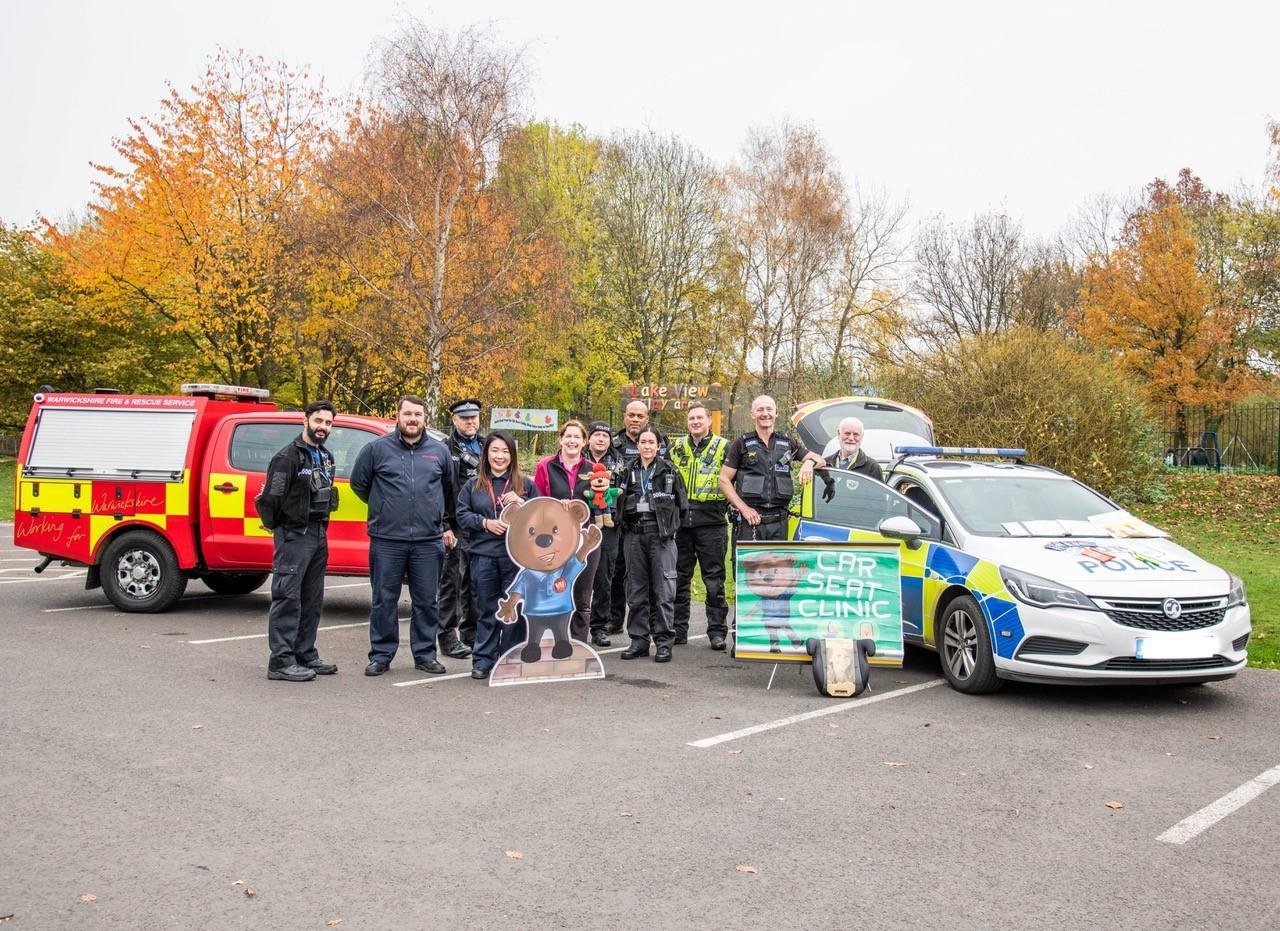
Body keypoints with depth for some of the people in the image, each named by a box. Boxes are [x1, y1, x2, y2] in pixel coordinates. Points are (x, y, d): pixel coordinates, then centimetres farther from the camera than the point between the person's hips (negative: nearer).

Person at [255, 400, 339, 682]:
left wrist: (321, 526, 12)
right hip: (294, 536, -8)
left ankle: (305, 655, 20)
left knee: (312, 600, 12)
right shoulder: (288, 457, -11)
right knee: (287, 597, -7)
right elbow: (271, 498, -15)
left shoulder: (326, 457, 15)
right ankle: (281, 661, -5)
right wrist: (277, 527, -4)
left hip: (319, 534, 8)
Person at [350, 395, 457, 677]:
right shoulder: (377, 448, 2)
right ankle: (381, 655, 15)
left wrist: (447, 525, 19)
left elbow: (449, 490, 21)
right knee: (384, 601, 5)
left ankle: (425, 654, 18)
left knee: (426, 601, 7)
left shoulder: (439, 451, 9)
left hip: (429, 541, 2)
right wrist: (383, 508, 13)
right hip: (386, 540, -1)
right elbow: (358, 483, 12)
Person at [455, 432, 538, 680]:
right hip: (483, 556, 1)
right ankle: (483, 660, 13)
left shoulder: (525, 484, 9)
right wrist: (485, 523, -8)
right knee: (486, 610, 5)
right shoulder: (473, 485, 11)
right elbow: (462, 515, 7)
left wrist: (521, 504, -10)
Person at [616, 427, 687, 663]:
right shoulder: (629, 472, 12)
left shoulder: (669, 471, 4)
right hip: (634, 534, 3)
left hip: (661, 535, -3)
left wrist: (669, 526, 2)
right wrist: (627, 524, 6)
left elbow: (681, 504, 6)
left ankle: (664, 642, 0)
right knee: (636, 590, 6)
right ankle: (639, 640, 14)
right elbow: (620, 505, 16)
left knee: (663, 590, -5)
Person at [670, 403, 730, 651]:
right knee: (679, 577, 7)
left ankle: (717, 631, 7)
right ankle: (678, 629, 16)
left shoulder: (723, 447, 3)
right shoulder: (677, 447, 13)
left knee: (714, 579, 0)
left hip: (711, 521, -3)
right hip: (681, 519, 3)